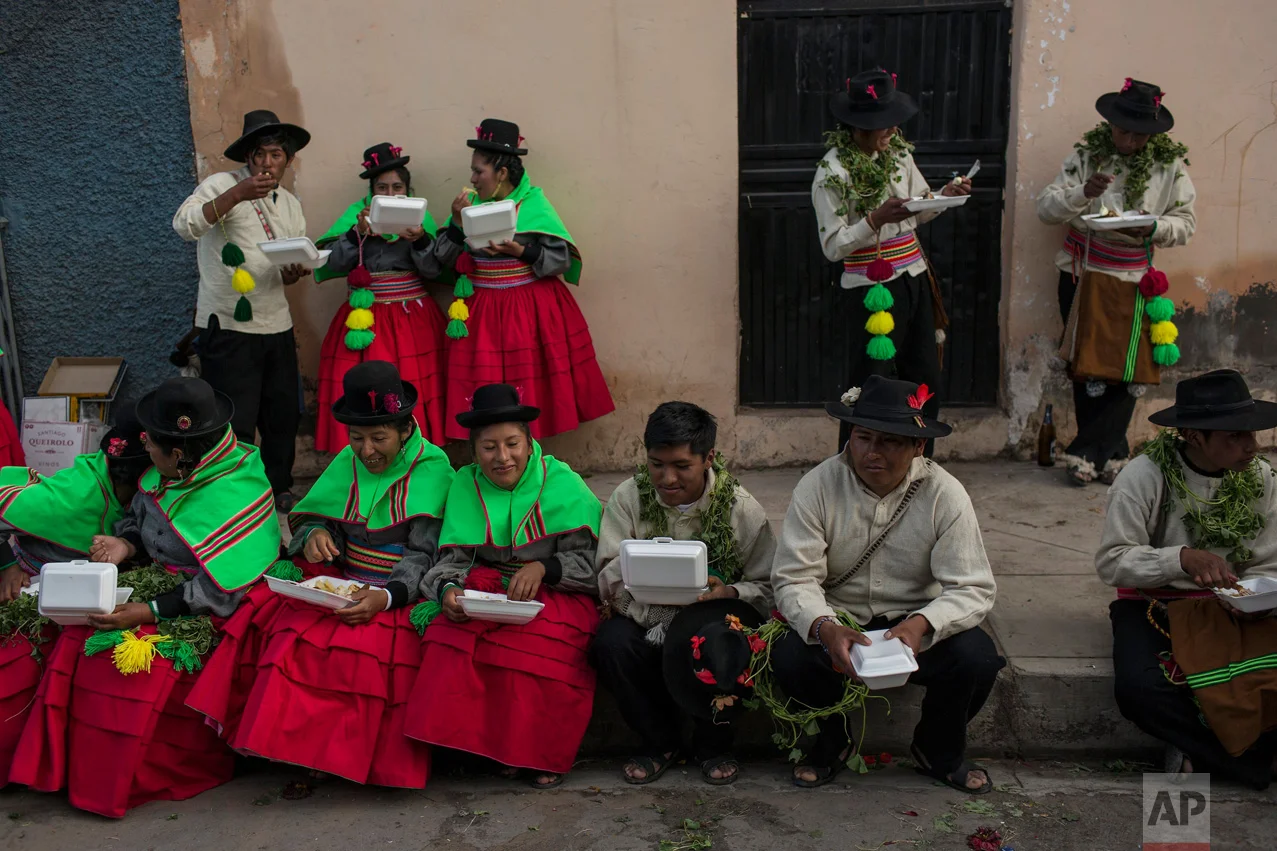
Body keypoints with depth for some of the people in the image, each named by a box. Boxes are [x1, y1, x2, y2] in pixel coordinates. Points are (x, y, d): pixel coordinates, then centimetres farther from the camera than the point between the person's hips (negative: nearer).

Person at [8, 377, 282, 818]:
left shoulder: (234, 497, -24)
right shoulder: (170, 475, 1)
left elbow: (218, 594, -23)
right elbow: (142, 520, 19)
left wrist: (147, 611, -24)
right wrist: (126, 543, -4)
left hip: (209, 616, -8)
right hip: (163, 583, 8)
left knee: (139, 662, -28)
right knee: (79, 640, -12)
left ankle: (129, 782, -4)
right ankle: (67, 766, 2)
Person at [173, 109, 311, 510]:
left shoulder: (291, 205, 14)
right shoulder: (222, 185, -6)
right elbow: (184, 225, -23)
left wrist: (294, 273, -6)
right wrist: (238, 194, -31)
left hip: (277, 326, 6)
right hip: (228, 328, -6)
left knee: (283, 414, 14)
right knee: (236, 423, -4)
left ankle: (279, 489, 32)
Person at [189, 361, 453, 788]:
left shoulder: (431, 469, -5)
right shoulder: (348, 462, 11)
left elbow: (424, 555, -9)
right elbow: (309, 519, 17)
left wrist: (386, 597, -26)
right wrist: (315, 536, -8)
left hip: (403, 595, -5)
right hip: (343, 584, 5)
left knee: (368, 650, -32)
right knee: (290, 636, -22)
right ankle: (295, 745, -8)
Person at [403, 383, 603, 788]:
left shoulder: (562, 482, -1)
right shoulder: (466, 484, 8)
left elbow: (593, 559, -5)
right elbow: (453, 558, 4)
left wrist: (543, 567, -21)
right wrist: (447, 589, -18)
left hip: (556, 592, -2)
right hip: (486, 587, 3)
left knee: (534, 648, -34)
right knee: (451, 640, -29)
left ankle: (543, 753, -11)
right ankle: (492, 744, -13)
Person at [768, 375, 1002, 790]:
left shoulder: (945, 495, -11)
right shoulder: (818, 487, -12)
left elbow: (972, 588, -15)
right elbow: (794, 578, -15)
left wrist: (921, 625, -35)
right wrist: (825, 628, -37)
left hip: (915, 621, 1)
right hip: (838, 620, 0)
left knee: (977, 658, -27)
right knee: (788, 657, -30)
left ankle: (940, 751, 8)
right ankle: (833, 740, 6)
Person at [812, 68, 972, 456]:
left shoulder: (898, 152, 6)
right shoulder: (833, 171, -13)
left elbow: (920, 212, 15)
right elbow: (833, 246, -15)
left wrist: (946, 195, -4)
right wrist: (875, 220, -26)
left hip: (915, 280, 7)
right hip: (873, 289, -7)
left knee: (924, 380, 13)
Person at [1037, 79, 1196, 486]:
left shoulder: (1170, 163, -1)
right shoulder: (1087, 153, -2)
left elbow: (1186, 222, 1)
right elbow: (1045, 208, -6)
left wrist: (1153, 228, -20)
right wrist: (1082, 192, -25)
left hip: (1135, 281, 1)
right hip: (1083, 276, -1)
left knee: (1128, 370, 0)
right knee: (1088, 368, 0)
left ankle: (1086, 453, 12)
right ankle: (1110, 454, 13)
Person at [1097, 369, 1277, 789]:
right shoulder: (1145, 476, -14)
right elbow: (1110, 561, -16)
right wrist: (1183, 559, -30)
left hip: (1230, 610, 4)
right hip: (1154, 605, -3)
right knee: (1139, 689, -32)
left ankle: (1200, 755, -5)